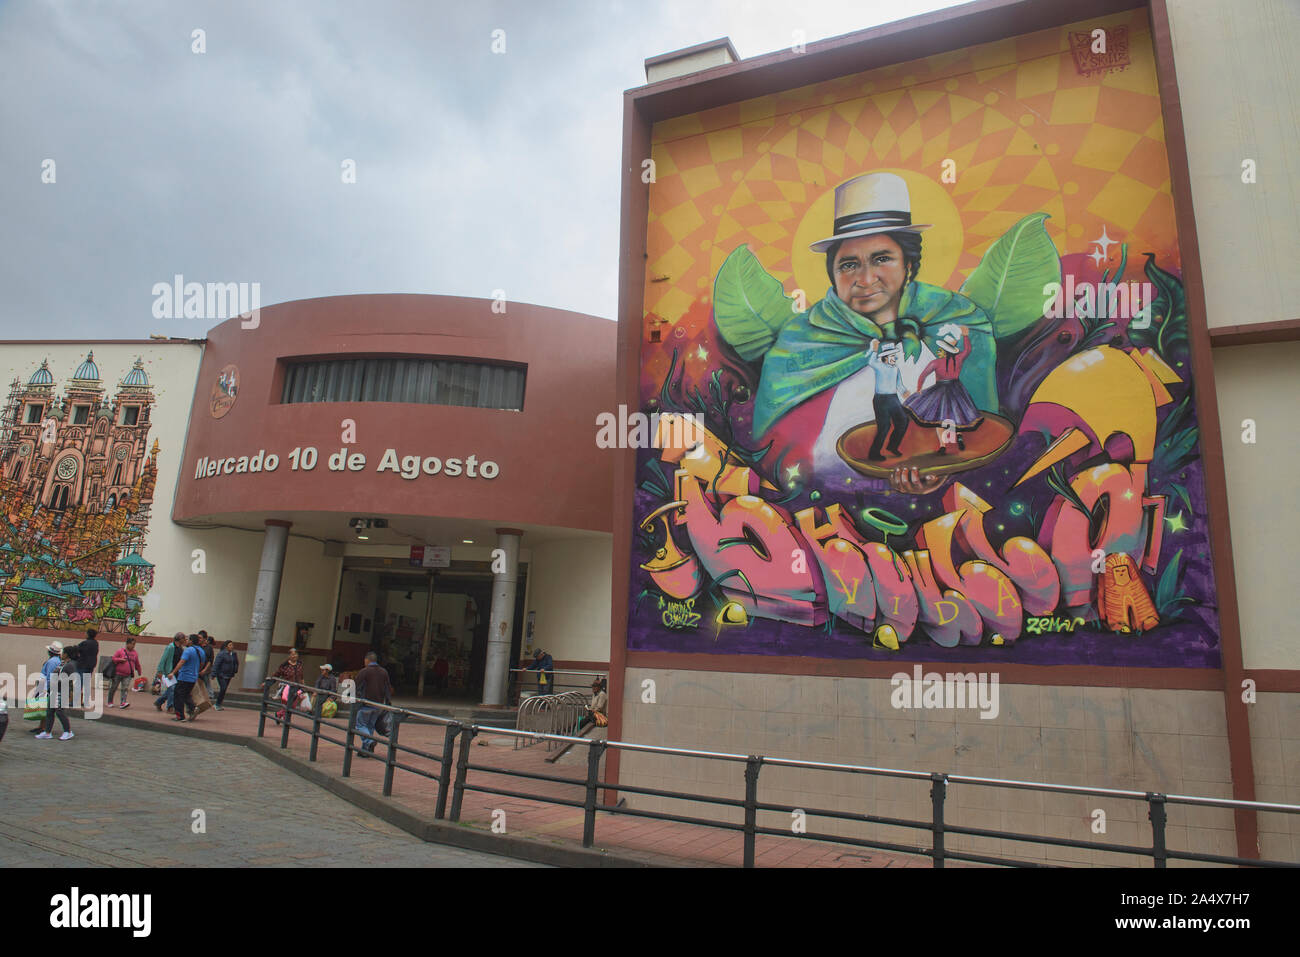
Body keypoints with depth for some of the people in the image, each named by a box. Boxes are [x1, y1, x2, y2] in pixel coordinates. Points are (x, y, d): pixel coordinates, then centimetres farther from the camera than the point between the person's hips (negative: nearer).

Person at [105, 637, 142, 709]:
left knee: (125, 688, -9)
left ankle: (123, 702, -13)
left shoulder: (134, 653, 10)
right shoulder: (120, 651, -2)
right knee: (113, 688, 9)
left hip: (128, 675, 2)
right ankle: (110, 702, 25)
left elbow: (137, 664, 20)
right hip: (118, 673, -2)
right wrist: (120, 659, -18)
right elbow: (113, 659, -3)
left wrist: (139, 671, 26)